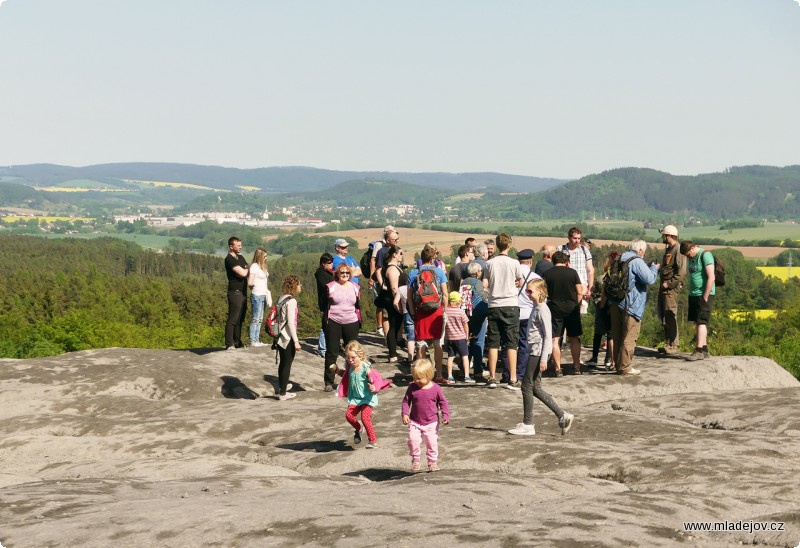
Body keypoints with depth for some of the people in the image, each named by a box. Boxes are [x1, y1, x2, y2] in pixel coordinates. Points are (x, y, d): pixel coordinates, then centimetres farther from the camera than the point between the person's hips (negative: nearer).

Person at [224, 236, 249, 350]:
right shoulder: (229, 259, -11)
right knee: (232, 319, -8)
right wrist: (247, 270, 3)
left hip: (243, 292, 9)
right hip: (235, 292, -9)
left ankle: (237, 343, 15)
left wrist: (245, 271, -5)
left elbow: (249, 273, 17)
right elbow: (242, 273, -18)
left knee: (240, 319, 10)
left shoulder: (241, 258, 18)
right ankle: (229, 344, -7)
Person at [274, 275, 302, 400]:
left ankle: (281, 386, 37)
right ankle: (283, 393, 5)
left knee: (282, 362, 22)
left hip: (281, 336, 8)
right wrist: (296, 341, -19)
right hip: (288, 338, -8)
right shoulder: (291, 301, -18)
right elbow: (290, 322, -21)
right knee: (287, 364, 1)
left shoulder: (282, 298, 8)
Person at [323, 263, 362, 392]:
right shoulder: (331, 287, -2)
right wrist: (325, 322, -5)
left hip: (351, 323, 3)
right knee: (332, 353, 2)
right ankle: (329, 382, 8)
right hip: (333, 324, -3)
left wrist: (359, 321, 11)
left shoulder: (354, 287, 8)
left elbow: (358, 306, 15)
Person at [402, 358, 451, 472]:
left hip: (432, 423, 0)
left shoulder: (435, 389, -8)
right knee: (413, 440, -16)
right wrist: (405, 414, -10)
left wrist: (445, 416, -9)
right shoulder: (412, 388, -5)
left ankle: (432, 462, 24)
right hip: (415, 422, 0)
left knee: (432, 442, 4)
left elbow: (443, 402, 1)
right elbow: (406, 401, 3)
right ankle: (415, 460, 5)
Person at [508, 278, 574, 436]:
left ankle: (527, 425, 3)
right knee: (535, 388, 10)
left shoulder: (542, 310, -13)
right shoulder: (535, 308, 16)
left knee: (527, 386, -4)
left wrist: (543, 358, -20)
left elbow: (548, 335, -17)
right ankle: (562, 416, 13)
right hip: (534, 352, 10)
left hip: (539, 352, -10)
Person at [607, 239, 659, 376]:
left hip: (616, 303, 8)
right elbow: (649, 279, -19)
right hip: (631, 305, -8)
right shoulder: (637, 261, -12)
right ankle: (625, 367, -3)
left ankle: (618, 364, 19)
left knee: (617, 335, 13)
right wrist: (654, 268, -2)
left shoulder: (620, 260, 14)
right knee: (629, 337, -3)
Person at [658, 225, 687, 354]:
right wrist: (658, 268, 13)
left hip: (671, 288, -10)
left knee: (670, 316, -10)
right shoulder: (668, 249, 18)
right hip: (664, 286, 10)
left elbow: (682, 272, -20)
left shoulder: (678, 250, -12)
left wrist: (669, 284, -19)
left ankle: (674, 345, -8)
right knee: (664, 316, 12)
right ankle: (668, 344, 18)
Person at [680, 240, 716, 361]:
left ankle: (700, 351, -13)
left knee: (701, 322, -11)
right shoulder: (691, 257, 13)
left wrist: (705, 297, -18)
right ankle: (705, 349, 14)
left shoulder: (705, 255, -14)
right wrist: (691, 293, 13)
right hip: (693, 295, 9)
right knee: (697, 322, 9)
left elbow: (711, 277, -19)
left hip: (704, 294, -9)